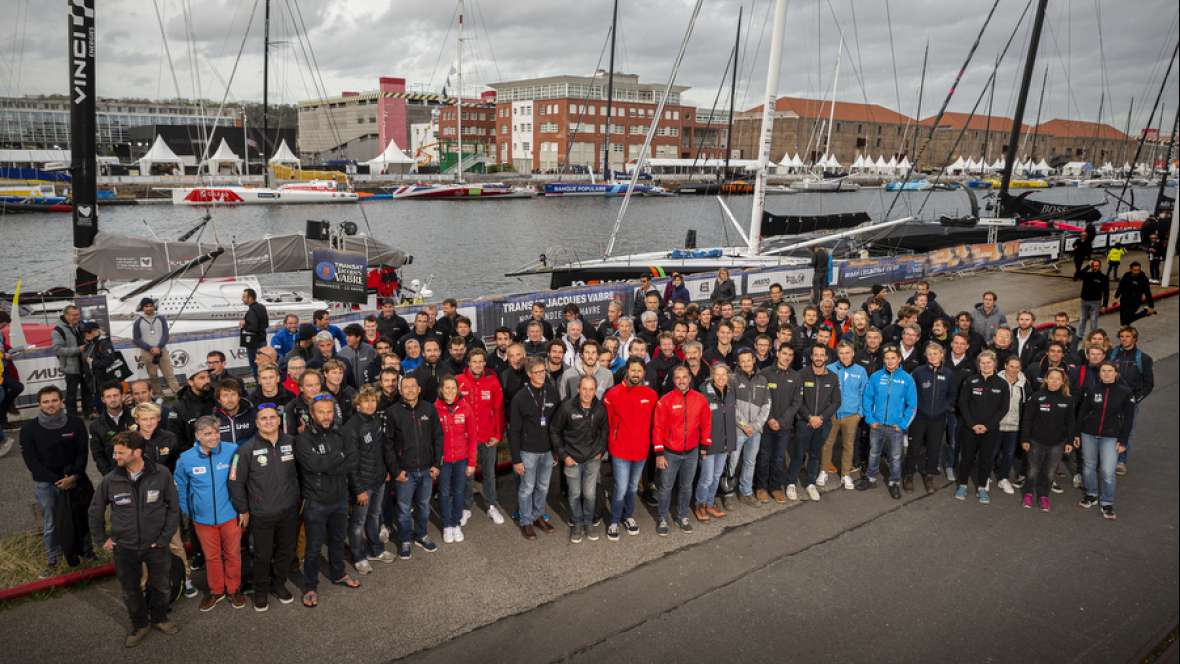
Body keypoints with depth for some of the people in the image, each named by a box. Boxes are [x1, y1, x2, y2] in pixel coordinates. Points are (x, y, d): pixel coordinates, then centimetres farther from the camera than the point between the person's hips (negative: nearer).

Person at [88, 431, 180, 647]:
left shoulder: (161, 474, -15)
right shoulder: (110, 480, -11)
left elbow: (174, 508, -7)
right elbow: (95, 511, 7)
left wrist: (165, 538, -8)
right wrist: (102, 539, 7)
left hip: (156, 545, -1)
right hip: (124, 548, 1)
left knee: (160, 586, 16)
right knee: (130, 590, 16)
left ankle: (159, 618, 43)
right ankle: (139, 624, 40)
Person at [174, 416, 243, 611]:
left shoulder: (233, 451, -14)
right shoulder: (186, 458, -8)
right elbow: (180, 487, 8)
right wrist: (186, 511, 8)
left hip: (230, 515, -1)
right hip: (203, 518, 2)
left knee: (233, 554, 14)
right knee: (212, 557, 18)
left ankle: (234, 589, 34)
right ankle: (216, 591, 38)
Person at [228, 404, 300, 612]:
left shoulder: (291, 443, -3)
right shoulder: (247, 449, -12)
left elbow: (299, 471, 9)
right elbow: (236, 482, -5)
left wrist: (300, 498, 10)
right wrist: (243, 510, -2)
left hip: (290, 510, 3)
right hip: (261, 514, -3)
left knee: (286, 550, 17)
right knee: (262, 555, 10)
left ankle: (279, 584, 39)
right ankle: (261, 591, 32)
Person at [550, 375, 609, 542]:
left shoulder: (600, 409, -9)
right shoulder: (566, 407, -16)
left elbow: (604, 431, 9)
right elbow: (554, 431, -6)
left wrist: (600, 451, 4)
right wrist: (563, 455, -7)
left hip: (593, 459, 2)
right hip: (572, 459, -1)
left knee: (590, 494, 8)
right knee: (575, 494, 8)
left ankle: (588, 523, 29)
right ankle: (577, 524, 28)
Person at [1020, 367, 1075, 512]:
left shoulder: (1067, 400, -2)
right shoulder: (1037, 396, -8)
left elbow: (1070, 423, 5)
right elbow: (1027, 419, -6)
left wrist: (1069, 442, 2)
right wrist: (1025, 439, -7)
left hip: (1057, 443, 2)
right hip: (1037, 441, -2)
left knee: (1049, 472, 10)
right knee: (1033, 470, 8)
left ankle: (1043, 496, 25)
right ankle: (1028, 494, 26)